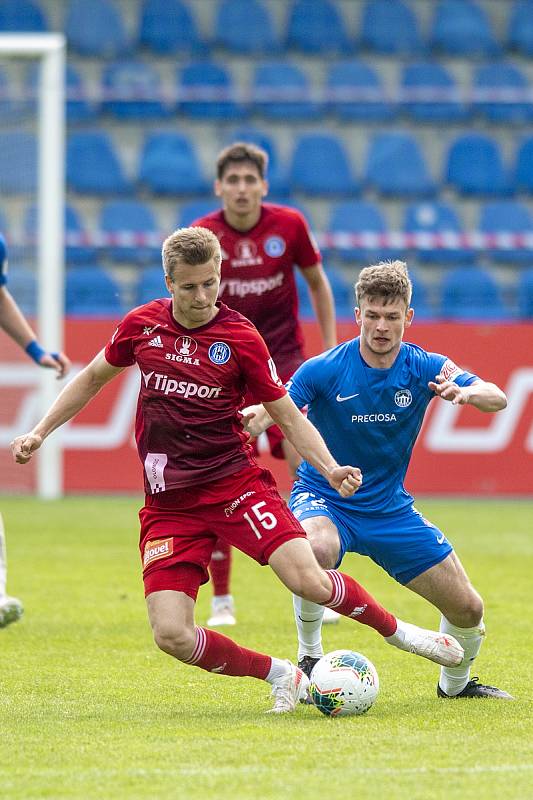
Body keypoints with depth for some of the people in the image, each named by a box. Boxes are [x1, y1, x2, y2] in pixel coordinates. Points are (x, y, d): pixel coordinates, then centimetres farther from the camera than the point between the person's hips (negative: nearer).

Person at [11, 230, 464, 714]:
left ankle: (395, 629, 7)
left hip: (234, 483, -2)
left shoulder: (240, 338, -6)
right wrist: (40, 433, 18)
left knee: (309, 582, -23)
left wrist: (330, 468, -15)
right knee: (172, 635, -14)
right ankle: (279, 675, 9)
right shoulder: (142, 325, 2)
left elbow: (288, 416, 1)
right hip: (168, 504, 2)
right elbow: (93, 378, 21)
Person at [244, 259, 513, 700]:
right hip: (323, 499, -3)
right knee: (317, 549, -40)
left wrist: (466, 392, -47)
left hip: (390, 507, 3)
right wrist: (253, 418, -49)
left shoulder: (424, 368, -11)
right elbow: (275, 409, -24)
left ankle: (455, 683, 33)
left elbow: (497, 398, -23)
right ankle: (309, 658, -18)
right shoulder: (324, 370, -17)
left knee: (467, 607, 1)